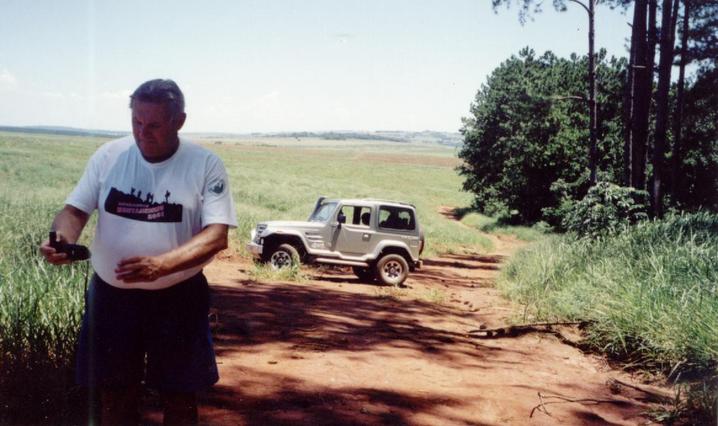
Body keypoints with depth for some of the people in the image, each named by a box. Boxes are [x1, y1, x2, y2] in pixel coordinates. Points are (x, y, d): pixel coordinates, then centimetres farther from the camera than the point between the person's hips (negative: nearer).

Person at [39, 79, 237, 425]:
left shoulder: (206, 165, -11)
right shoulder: (108, 156, -3)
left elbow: (217, 235, -17)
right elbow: (75, 209, 0)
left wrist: (161, 265, -33)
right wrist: (62, 238, -25)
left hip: (178, 297, -2)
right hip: (112, 294, 2)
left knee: (180, 396, 12)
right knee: (114, 395, 15)